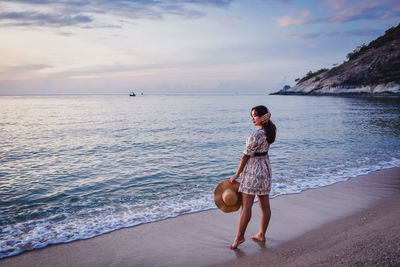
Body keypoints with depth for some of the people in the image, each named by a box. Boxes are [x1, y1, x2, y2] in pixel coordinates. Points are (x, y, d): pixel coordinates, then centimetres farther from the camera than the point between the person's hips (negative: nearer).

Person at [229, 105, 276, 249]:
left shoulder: (256, 135, -20)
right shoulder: (272, 129, 2)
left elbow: (246, 155, -16)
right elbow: (267, 114, 19)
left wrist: (237, 174, -7)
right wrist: (268, 115, -7)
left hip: (253, 168, -9)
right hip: (265, 166, 9)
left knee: (246, 205, -4)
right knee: (265, 205, 12)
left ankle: (239, 236, 2)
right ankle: (261, 235, 24)